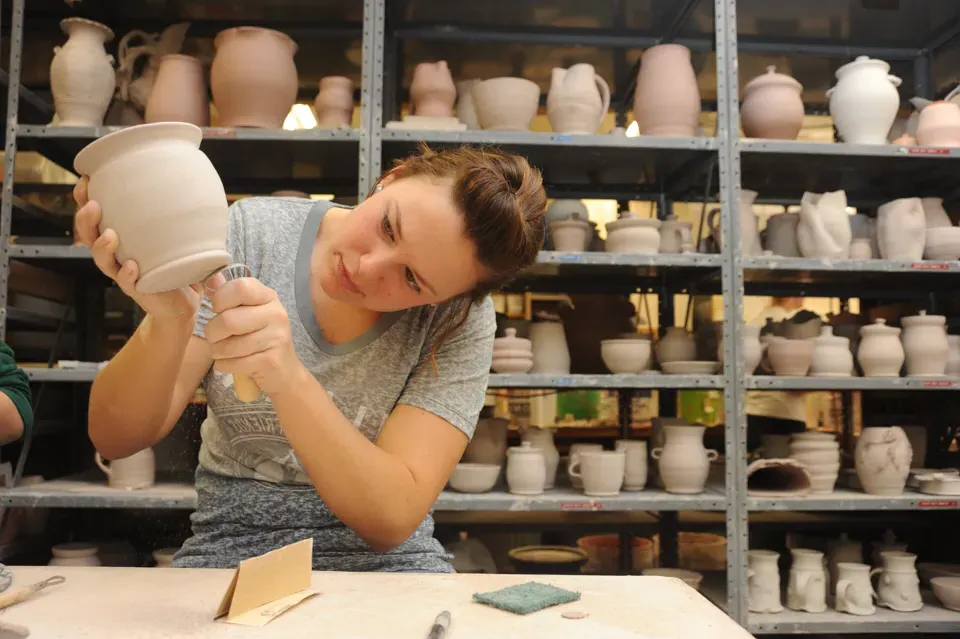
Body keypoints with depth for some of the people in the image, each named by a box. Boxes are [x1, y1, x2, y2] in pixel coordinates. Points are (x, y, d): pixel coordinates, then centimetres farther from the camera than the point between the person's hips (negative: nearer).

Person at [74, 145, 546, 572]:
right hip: (231, 551, 2)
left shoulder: (461, 321, -12)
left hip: (384, 561, -1)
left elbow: (391, 517, -20)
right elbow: (114, 438, -9)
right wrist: (168, 322, -28)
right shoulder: (252, 231, -9)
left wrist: (287, 377, -32)